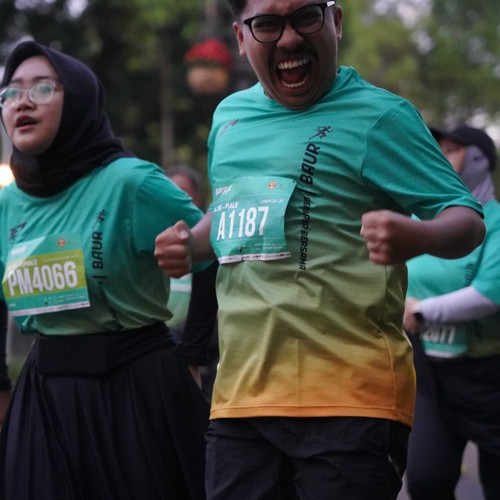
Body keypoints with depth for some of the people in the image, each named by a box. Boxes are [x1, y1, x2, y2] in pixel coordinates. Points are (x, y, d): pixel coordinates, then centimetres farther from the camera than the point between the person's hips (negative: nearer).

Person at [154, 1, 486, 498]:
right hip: (240, 394, 6)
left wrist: (418, 237, -29)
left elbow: (467, 221, -7)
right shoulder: (229, 116, 14)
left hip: (350, 399, -6)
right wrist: (191, 245, 9)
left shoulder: (378, 116, -5)